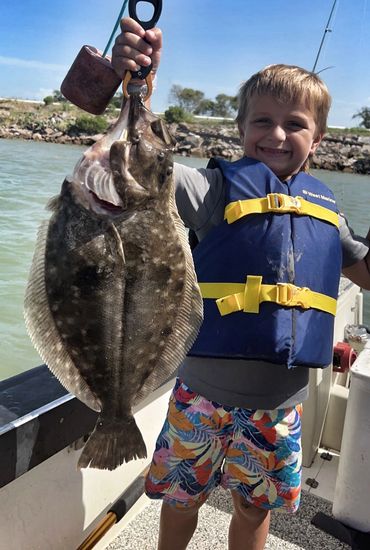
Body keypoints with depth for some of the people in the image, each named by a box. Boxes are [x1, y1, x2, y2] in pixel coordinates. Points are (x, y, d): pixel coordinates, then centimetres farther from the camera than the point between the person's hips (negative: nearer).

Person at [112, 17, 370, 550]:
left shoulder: (325, 208, 6)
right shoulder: (222, 186, -10)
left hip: (281, 403, 4)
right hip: (205, 394, -3)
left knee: (256, 507, 24)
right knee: (183, 497, 19)